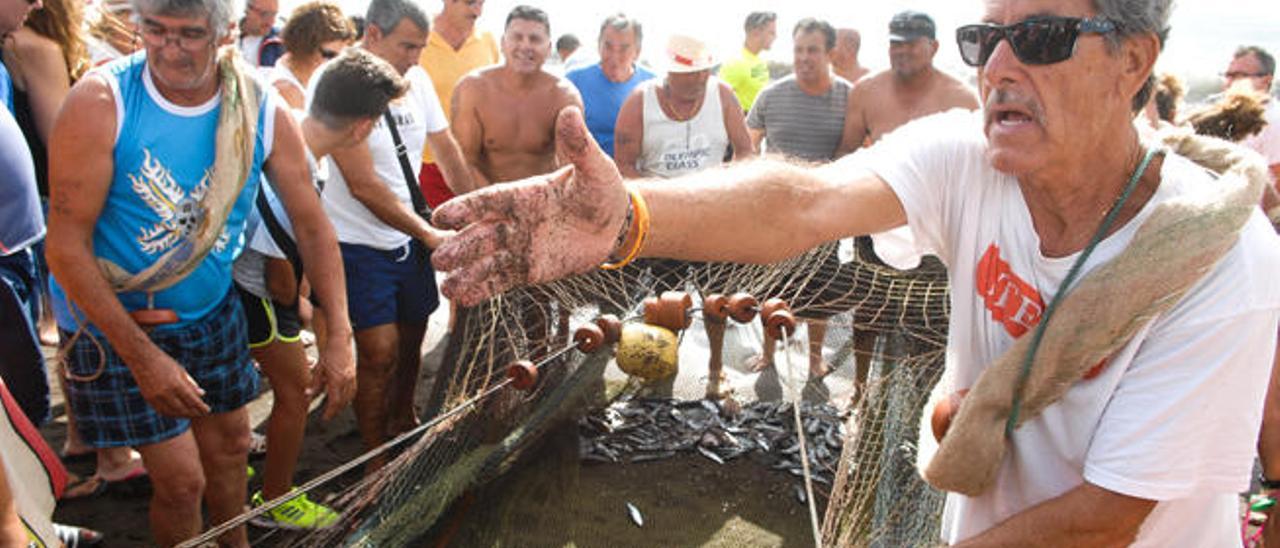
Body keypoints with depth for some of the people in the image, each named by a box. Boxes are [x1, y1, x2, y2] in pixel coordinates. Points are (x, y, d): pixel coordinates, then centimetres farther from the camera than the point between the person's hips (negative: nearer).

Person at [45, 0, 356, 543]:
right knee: (182, 480, -2)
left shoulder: (263, 111, -11)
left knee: (230, 442, 17)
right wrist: (142, 357, -23)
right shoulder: (100, 103, -21)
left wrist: (339, 336, -13)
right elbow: (66, 245, -19)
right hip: (115, 319, -4)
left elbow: (311, 224, -6)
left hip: (213, 311, 4)